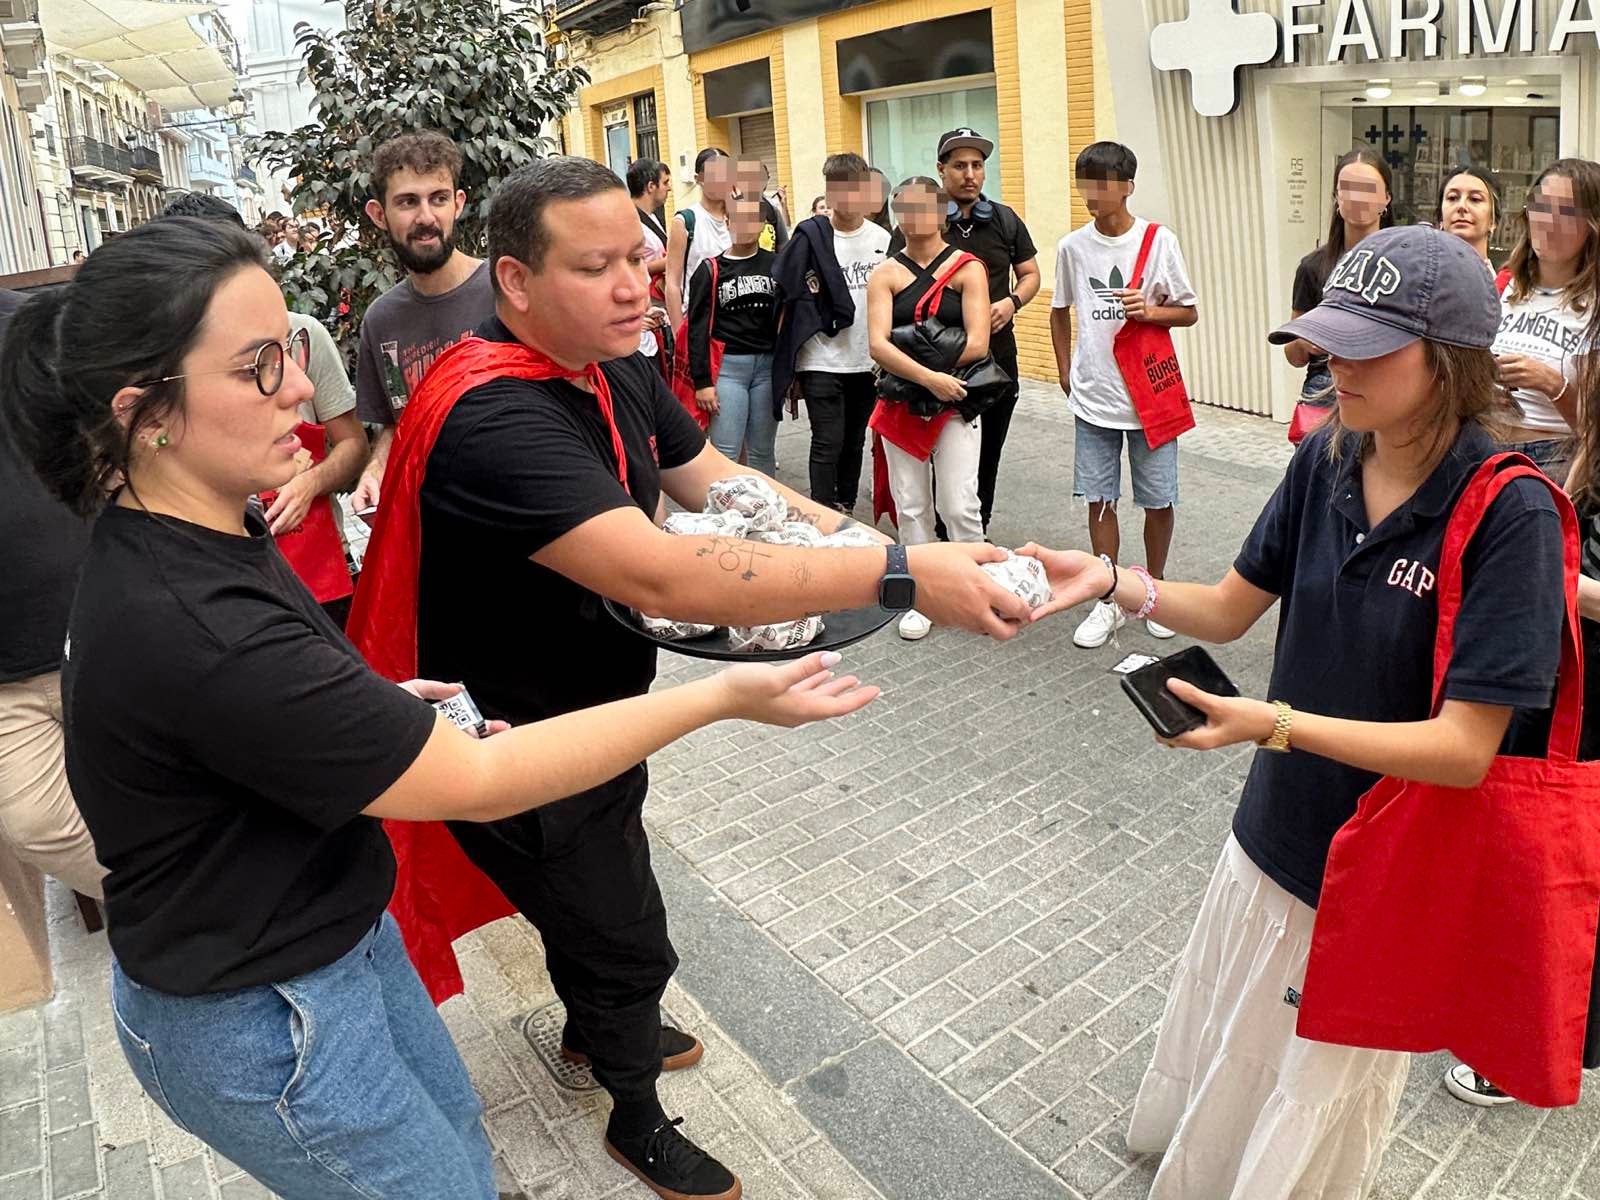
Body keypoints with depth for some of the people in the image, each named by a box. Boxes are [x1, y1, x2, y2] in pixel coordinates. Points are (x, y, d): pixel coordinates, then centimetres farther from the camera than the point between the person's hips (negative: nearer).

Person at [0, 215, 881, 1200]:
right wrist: (722, 696, -27)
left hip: (341, 930, 9)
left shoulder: (196, 538, -5)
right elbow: (478, 782, -31)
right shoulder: (189, 629, -36)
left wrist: (379, 701, -1)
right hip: (258, 1018, -9)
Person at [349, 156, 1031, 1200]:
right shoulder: (493, 416, -35)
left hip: (597, 714, 8)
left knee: (596, 900, 30)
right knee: (629, 943, 11)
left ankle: (595, 1026, 60)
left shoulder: (619, 372, -5)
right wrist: (900, 573, -45)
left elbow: (715, 478, 1)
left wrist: (843, 531, -17)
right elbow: (659, 576, -45)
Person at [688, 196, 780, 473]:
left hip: (769, 365, 2)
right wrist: (701, 381, -6)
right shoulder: (711, 270, 4)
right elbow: (698, 328, 1)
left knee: (762, 450, 9)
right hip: (727, 366, -2)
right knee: (724, 453, -4)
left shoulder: (776, 265, 9)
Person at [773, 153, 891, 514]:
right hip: (822, 361, -4)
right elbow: (789, 295, -7)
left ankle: (846, 509, 27)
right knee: (828, 443, -5)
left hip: (867, 360, 5)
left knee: (854, 442, 14)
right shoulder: (810, 236, -7)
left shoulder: (882, 240, 6)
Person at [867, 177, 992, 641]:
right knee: (910, 506, 8)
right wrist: (927, 376, -24)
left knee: (959, 506, -6)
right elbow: (878, 345, -10)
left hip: (954, 403, -2)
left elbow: (977, 344, -12)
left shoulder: (967, 268, -1)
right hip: (901, 406, 2)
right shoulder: (885, 275, 3)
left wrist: (908, 361, -12)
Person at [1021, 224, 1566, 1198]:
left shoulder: (1510, 514, -24)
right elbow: (1230, 610, 1)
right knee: (1209, 1077, 28)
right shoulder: (1325, 461, -8)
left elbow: (1465, 747, -25)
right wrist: (1110, 582, -14)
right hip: (1272, 841, 5)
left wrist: (1273, 724, -34)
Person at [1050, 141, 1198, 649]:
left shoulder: (1159, 241, -5)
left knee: (1158, 500, 5)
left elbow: (1189, 313, 1)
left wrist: (1150, 310, -19)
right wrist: (1066, 374, 10)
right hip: (1093, 398, 2)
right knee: (1099, 499, 5)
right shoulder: (1072, 246, 2)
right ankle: (1110, 601, 18)